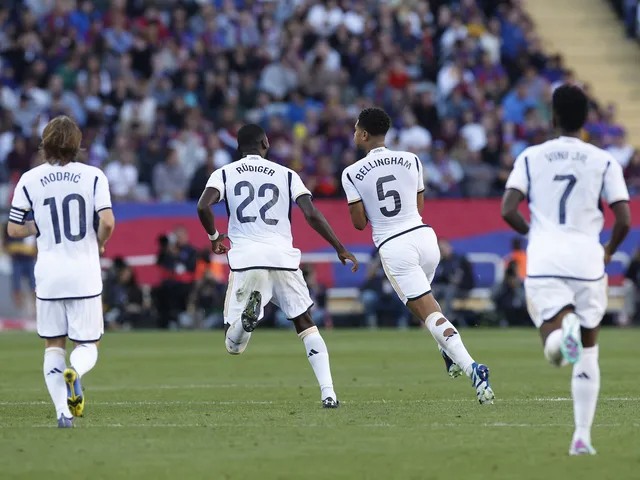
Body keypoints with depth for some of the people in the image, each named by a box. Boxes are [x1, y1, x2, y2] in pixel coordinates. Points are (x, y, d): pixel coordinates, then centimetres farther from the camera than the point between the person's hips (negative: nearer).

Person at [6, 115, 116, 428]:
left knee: (53, 346, 13)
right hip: (85, 273, -1)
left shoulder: (30, 180, 0)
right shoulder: (93, 176, -4)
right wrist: (99, 245, 7)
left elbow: (13, 229, 2)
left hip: (49, 274, 1)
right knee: (87, 345, 9)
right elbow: (107, 221, -13)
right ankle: (74, 371, -26)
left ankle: (63, 411, -3)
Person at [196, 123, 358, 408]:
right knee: (306, 326, 19)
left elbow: (203, 206, -6)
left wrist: (214, 237, 13)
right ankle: (328, 393, 3)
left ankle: (248, 312, -32)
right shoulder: (286, 175, 13)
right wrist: (340, 248, 9)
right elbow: (311, 215, 1)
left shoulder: (224, 174, 11)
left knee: (233, 346, 3)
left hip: (246, 259, -1)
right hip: (283, 257, 1)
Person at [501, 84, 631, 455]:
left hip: (543, 261, 0)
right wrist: (609, 252, 16)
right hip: (587, 261, 0)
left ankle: (563, 329, -39)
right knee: (588, 353, 14)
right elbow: (624, 219, -4)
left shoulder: (531, 158, 6)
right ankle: (583, 435, 6)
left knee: (556, 351, -2)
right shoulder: (604, 162, 3)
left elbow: (508, 210, -3)